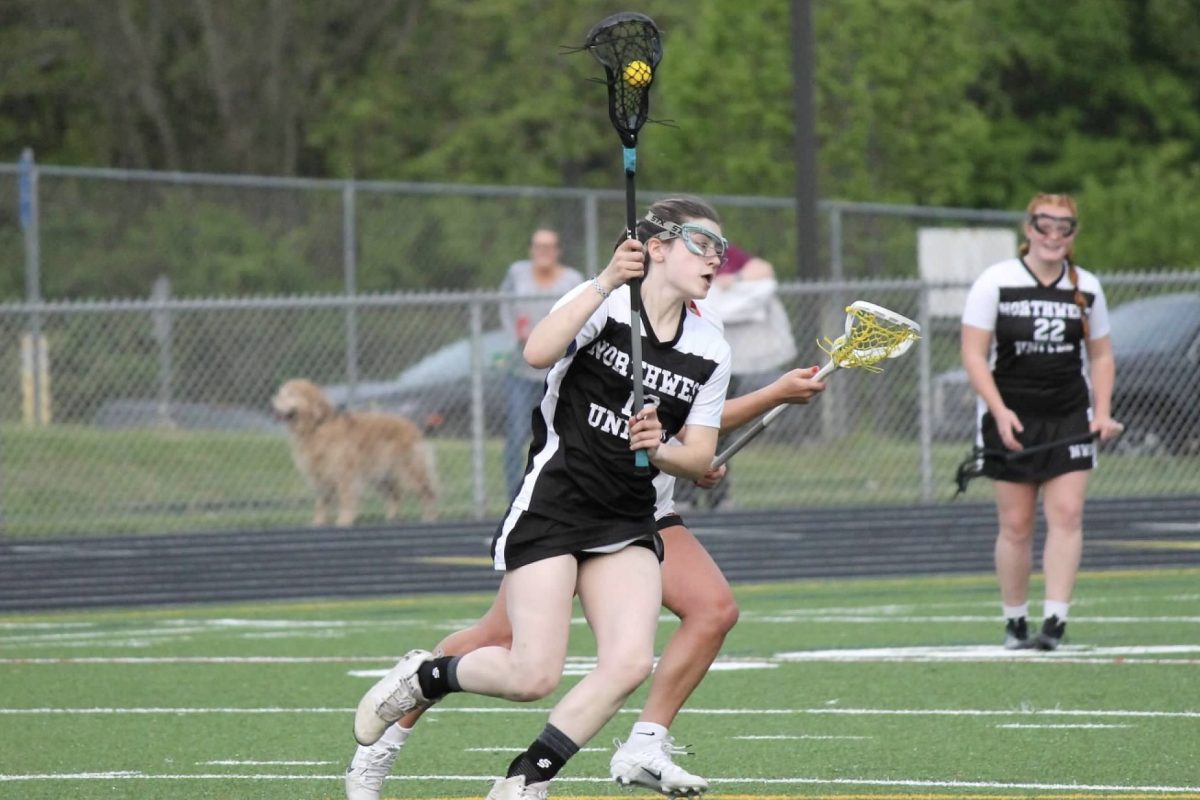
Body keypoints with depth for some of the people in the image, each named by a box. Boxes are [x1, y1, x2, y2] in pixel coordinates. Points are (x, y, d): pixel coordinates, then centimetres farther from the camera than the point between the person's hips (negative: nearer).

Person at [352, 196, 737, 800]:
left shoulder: (710, 351, 6)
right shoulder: (605, 303, -8)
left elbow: (700, 458, 8)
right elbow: (537, 352, -28)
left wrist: (659, 450, -14)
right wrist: (606, 282, -34)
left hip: (627, 523, 5)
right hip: (551, 506, -5)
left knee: (629, 663, -16)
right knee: (533, 677, -13)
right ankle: (422, 677, 18)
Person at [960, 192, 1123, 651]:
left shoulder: (1086, 288, 6)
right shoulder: (996, 282, -4)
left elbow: (1100, 356, 15)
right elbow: (974, 355, -6)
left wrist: (1103, 413, 1)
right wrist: (1000, 412, -17)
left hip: (1069, 421, 2)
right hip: (1010, 420, -2)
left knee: (1067, 515, -11)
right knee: (1015, 525, 0)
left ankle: (1055, 621, -14)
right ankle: (1015, 624, 11)